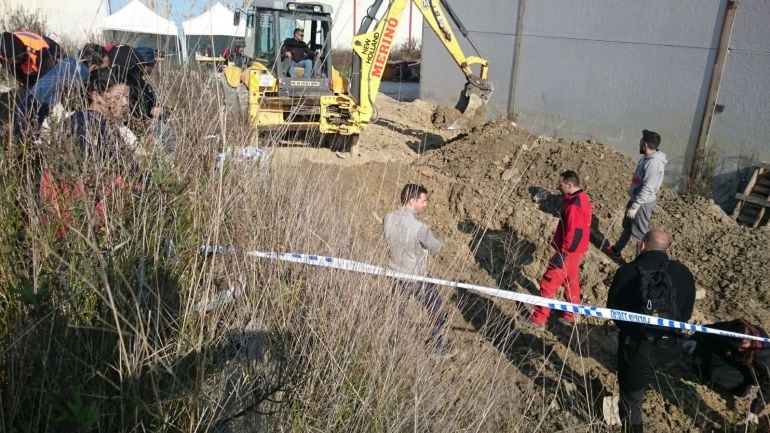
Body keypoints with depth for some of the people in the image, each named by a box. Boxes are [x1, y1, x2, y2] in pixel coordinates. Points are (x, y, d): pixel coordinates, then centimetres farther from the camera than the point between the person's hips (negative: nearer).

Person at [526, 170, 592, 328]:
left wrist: (562, 255, -25)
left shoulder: (574, 205, -27)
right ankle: (570, 316, 36)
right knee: (571, 282, 22)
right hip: (576, 251, 10)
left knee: (548, 284, 0)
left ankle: (538, 319, 8)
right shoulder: (582, 198, 5)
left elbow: (574, 234, -29)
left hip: (569, 252, -10)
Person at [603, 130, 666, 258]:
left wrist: (635, 206, -27)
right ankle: (616, 250, 43)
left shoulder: (653, 163, -28)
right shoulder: (647, 157, 3)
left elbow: (647, 189, -29)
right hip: (636, 199, 10)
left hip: (643, 203, -10)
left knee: (640, 233, 1)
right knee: (627, 226, 25)